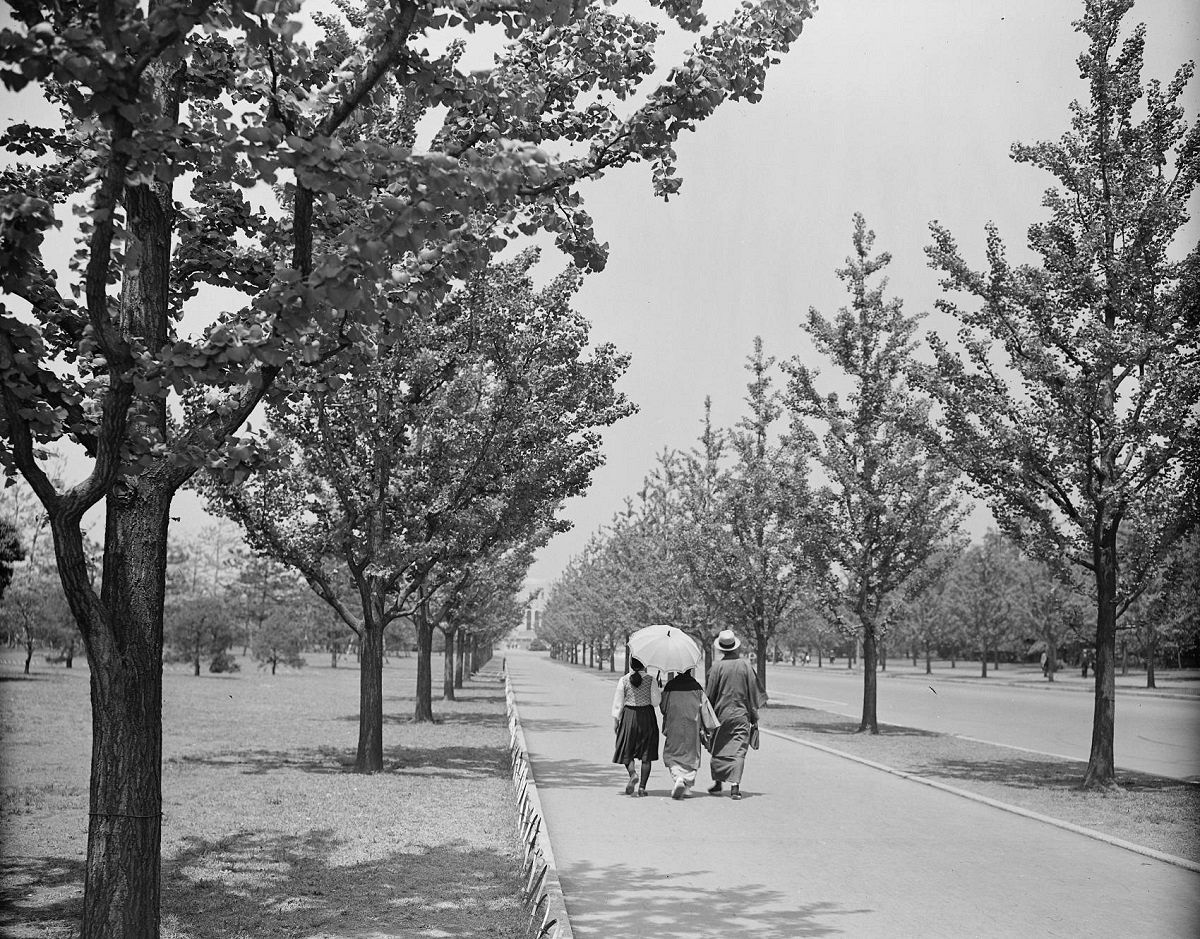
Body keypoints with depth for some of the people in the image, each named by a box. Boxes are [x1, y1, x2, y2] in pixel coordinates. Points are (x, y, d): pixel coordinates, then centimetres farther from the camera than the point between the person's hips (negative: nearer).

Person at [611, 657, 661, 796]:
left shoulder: (623, 680, -3)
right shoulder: (651, 680, -4)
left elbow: (618, 703, -2)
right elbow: (655, 701, -7)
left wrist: (615, 720, 3)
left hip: (629, 716, 0)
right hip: (647, 716, 0)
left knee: (626, 751, 12)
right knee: (646, 755, 6)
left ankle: (633, 774, -14)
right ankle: (642, 786, 4)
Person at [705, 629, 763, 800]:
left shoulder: (717, 666, -8)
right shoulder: (745, 665, -2)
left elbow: (709, 694, -3)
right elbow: (753, 693, 3)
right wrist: (754, 717, 10)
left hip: (721, 714, -1)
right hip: (741, 715, 1)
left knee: (718, 750, 13)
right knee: (738, 750, 0)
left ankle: (718, 783, 21)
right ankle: (735, 785, -10)